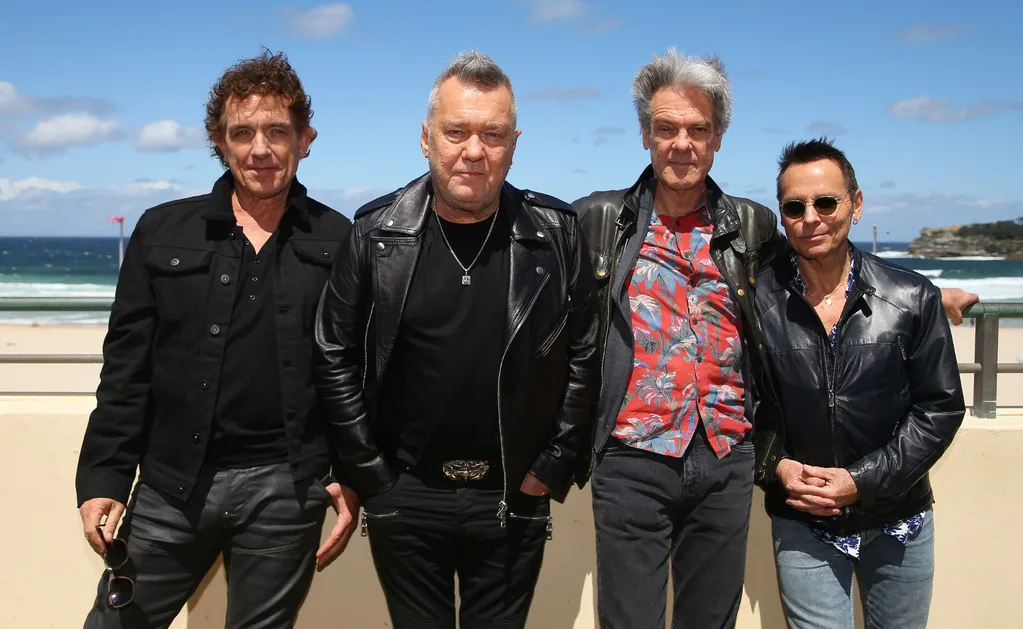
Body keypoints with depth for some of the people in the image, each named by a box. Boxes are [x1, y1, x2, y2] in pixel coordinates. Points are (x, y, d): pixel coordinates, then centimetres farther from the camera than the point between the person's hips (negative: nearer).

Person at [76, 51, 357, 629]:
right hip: (172, 484, 1)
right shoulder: (163, 233, 5)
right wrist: (104, 478, -2)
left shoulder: (338, 243, 2)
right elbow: (127, 370, 4)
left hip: (285, 490, -1)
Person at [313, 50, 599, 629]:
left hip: (516, 498, 0)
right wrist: (369, 474, -2)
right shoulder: (376, 233, -5)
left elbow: (584, 357, -1)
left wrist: (553, 469, -3)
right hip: (404, 497, 0)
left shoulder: (556, 234, -5)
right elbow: (336, 359, 0)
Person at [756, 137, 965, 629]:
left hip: (898, 520, 2)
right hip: (802, 524, -1)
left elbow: (941, 406, -5)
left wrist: (863, 481, -13)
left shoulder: (913, 299, -7)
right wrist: (776, 466, -15)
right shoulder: (757, 300, -9)